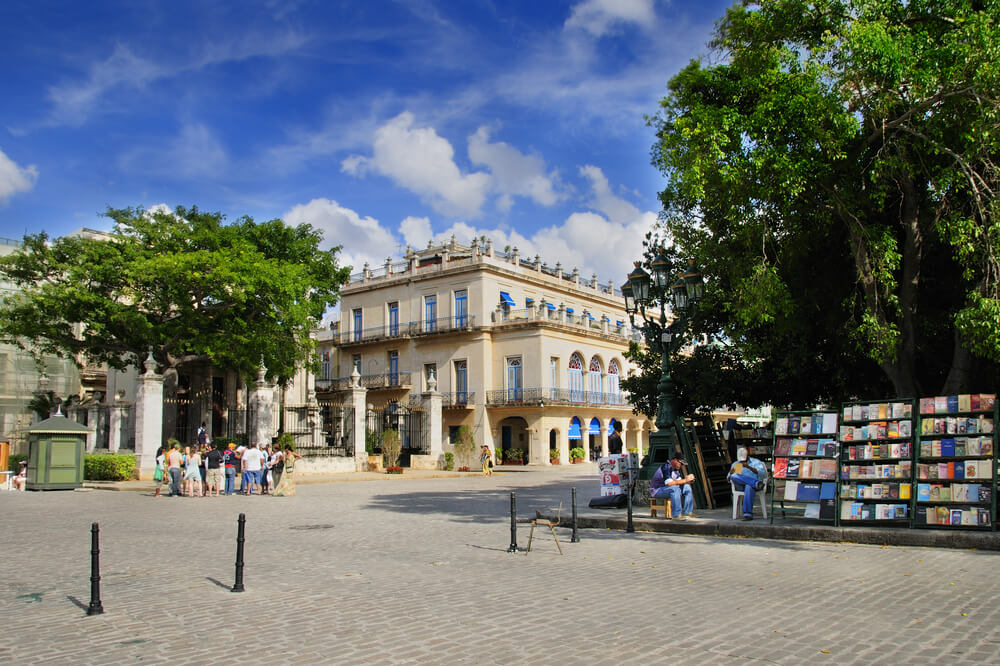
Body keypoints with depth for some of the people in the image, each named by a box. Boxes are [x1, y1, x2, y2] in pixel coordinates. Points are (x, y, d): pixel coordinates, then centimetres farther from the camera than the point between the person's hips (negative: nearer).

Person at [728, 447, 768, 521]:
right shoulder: (735, 464, 23)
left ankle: (748, 514, -48)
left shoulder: (755, 462, 14)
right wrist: (731, 473, -10)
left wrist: (748, 467, -19)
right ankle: (756, 483, -40)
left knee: (749, 487, -41)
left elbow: (761, 473, -6)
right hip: (740, 486, 3)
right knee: (734, 477, -31)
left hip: (751, 485, -3)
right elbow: (728, 478, 15)